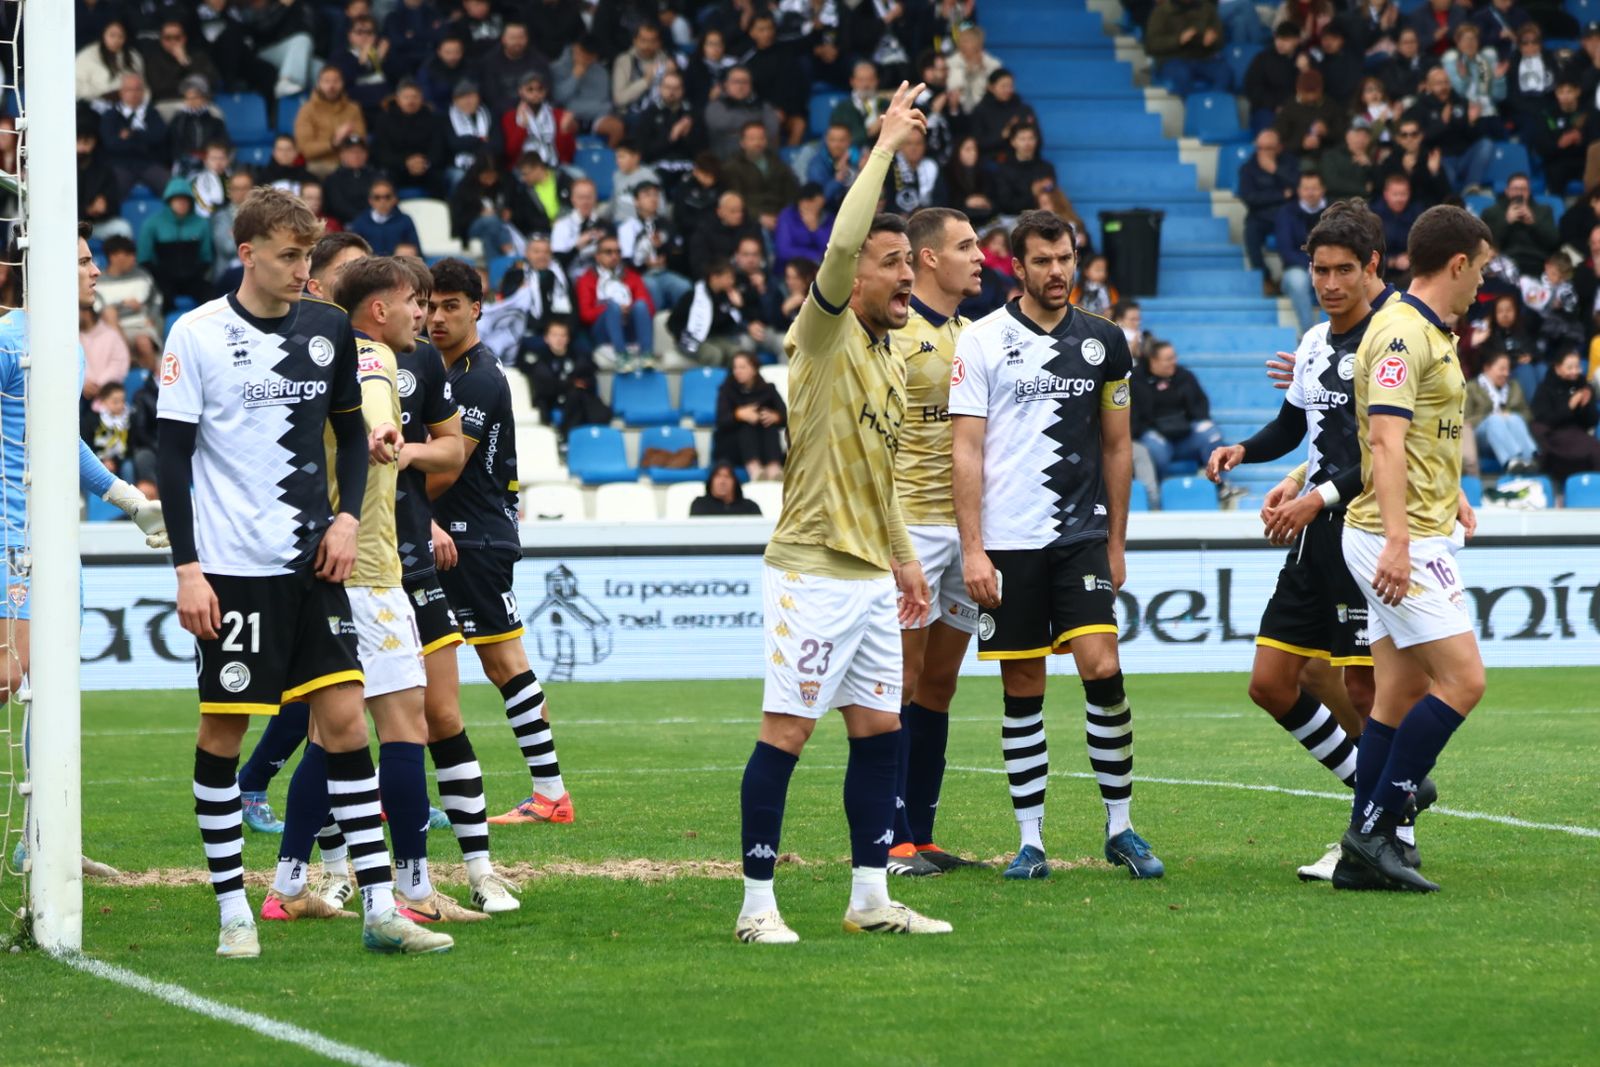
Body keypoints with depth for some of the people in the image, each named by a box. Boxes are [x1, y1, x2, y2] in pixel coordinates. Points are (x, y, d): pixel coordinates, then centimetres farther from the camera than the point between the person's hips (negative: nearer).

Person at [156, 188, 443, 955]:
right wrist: (187, 569, -10)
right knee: (223, 730, 0)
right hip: (232, 568, -4)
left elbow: (351, 432, 18)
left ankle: (380, 909, -1)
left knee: (344, 719, -2)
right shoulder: (198, 336, -5)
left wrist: (348, 517, 2)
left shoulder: (329, 329, 7)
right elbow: (173, 457, -5)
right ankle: (232, 911, 10)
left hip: (312, 565, 4)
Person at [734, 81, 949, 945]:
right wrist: (885, 146, -21)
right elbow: (840, 246, -26)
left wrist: (903, 556, 24)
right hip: (812, 573, -8)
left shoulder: (887, 359, 15)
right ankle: (757, 905, -2)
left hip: (870, 575, 8)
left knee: (879, 733, 9)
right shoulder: (825, 339, -9)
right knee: (785, 735, -6)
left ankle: (870, 898, 15)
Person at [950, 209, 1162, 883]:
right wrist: (972, 549, -10)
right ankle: (1030, 841, 9)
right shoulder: (983, 342, -1)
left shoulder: (1103, 342, 9)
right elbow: (966, 451, -3)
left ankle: (1120, 827, 2)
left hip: (1082, 536, 2)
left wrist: (1115, 543, 14)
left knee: (1103, 670, -10)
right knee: (1023, 691, 2)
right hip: (1007, 542, -2)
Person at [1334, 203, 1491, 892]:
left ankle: (1362, 853, 8)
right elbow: (1385, 439, -25)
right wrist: (1396, 540, -32)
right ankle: (1376, 828, -10)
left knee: (1401, 694, 7)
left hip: (1410, 539, 10)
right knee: (1462, 679, -13)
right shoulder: (1403, 333, -16)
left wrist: (1451, 493, 32)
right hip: (1401, 541, -10)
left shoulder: (1429, 332, 17)